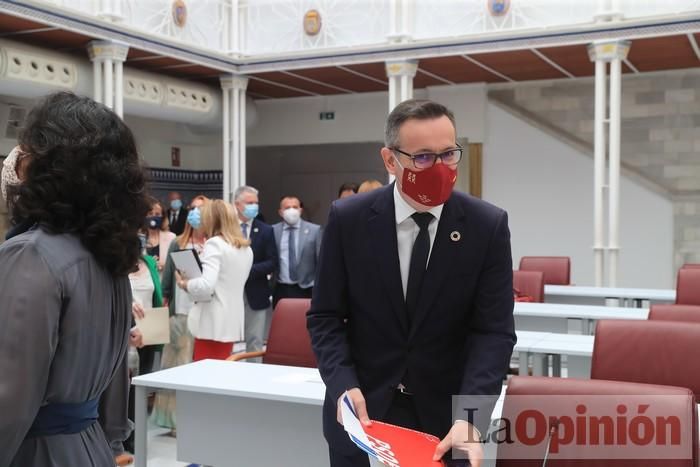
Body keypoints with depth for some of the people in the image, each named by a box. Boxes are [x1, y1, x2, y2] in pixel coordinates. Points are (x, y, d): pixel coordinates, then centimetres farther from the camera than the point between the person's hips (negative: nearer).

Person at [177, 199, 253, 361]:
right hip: (232, 324, 8)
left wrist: (185, 283, -5)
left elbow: (206, 286, -23)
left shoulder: (214, 244, -11)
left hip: (213, 325, -8)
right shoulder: (246, 249, 12)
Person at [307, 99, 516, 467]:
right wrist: (344, 386, -19)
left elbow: (493, 330, -11)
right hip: (362, 412, 0)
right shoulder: (348, 219, -8)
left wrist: (469, 416, -23)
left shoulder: (488, 226, -9)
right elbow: (325, 317, -3)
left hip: (445, 416, 0)